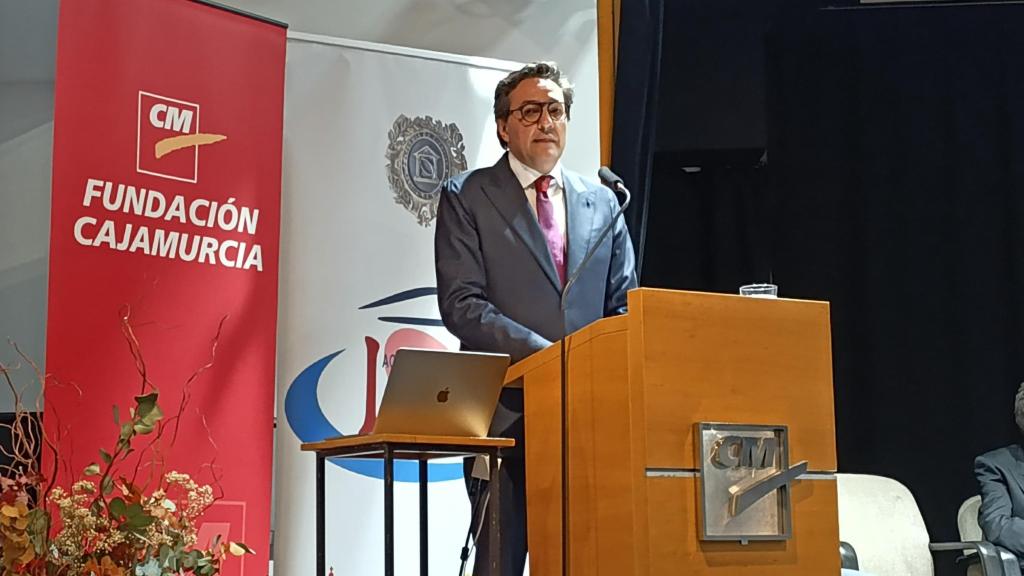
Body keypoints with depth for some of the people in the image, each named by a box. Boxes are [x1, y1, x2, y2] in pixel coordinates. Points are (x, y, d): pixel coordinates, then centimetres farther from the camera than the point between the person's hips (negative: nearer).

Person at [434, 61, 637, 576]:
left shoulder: (602, 202, 16)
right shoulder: (466, 198, 4)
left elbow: (624, 306, 15)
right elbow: (461, 306, -7)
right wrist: (545, 353, -17)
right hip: (507, 416, -3)